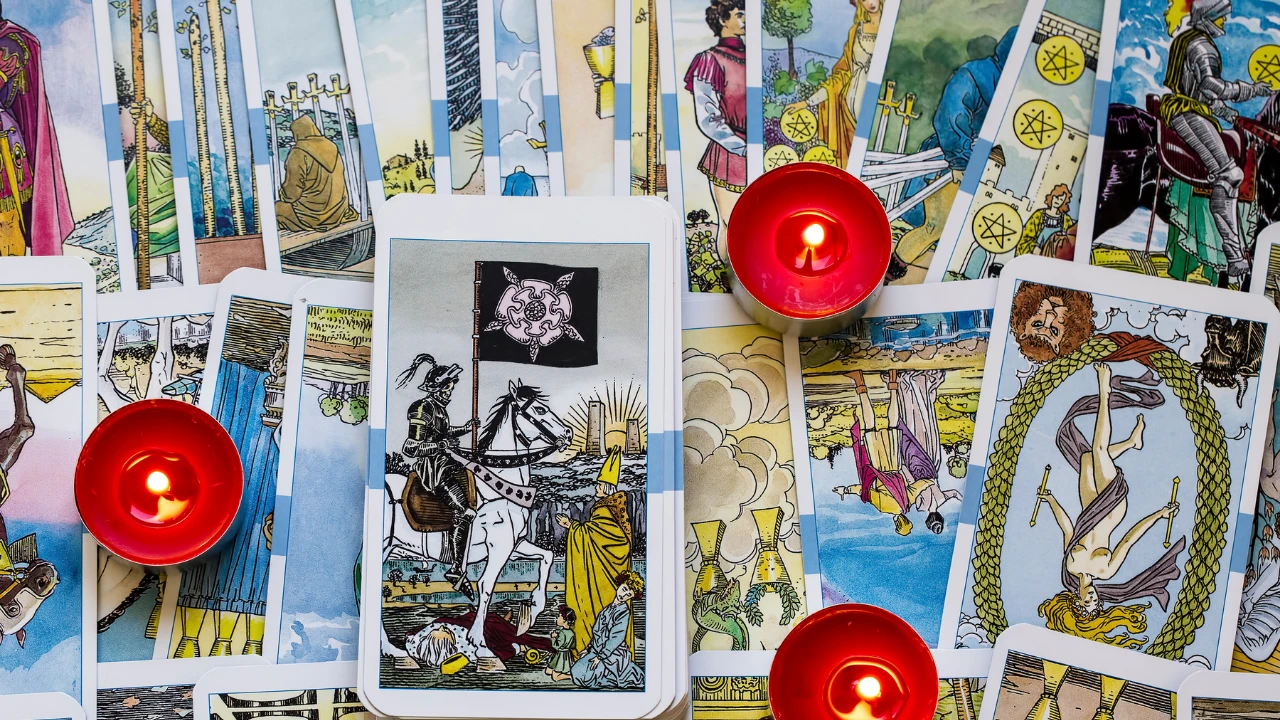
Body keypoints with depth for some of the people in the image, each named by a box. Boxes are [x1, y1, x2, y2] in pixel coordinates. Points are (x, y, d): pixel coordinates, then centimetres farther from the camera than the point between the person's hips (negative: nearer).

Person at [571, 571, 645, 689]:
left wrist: (600, 657, -19)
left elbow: (617, 638, -19)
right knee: (577, 670, -2)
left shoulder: (624, 611, -14)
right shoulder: (610, 607, 10)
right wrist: (588, 649, 14)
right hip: (598, 651, 8)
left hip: (613, 655, -8)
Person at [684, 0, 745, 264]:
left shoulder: (748, 55, 12)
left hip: (754, 158, 5)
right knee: (733, 228, -3)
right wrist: (747, 150, -15)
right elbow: (707, 120, -10)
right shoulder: (711, 61, -5)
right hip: (729, 157, -5)